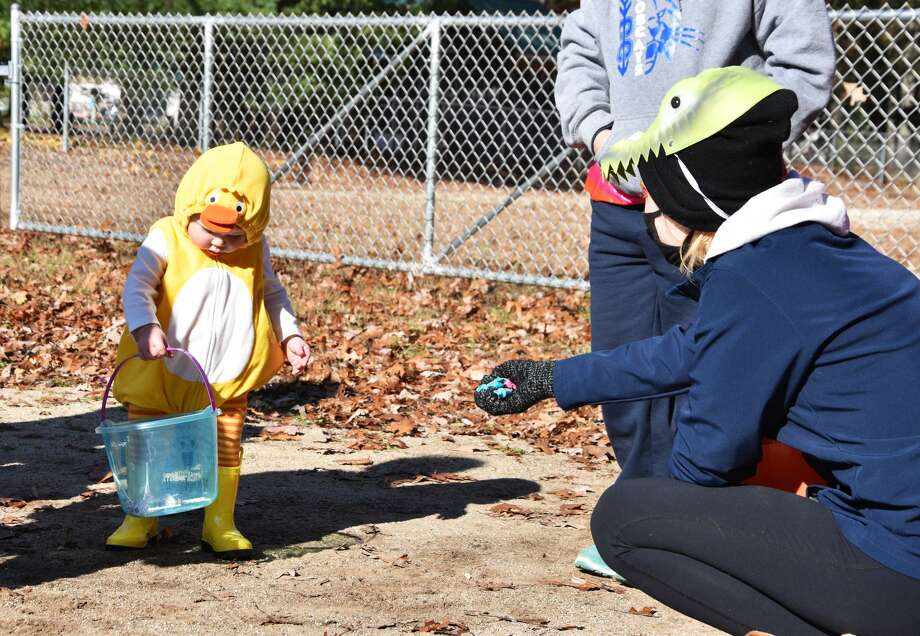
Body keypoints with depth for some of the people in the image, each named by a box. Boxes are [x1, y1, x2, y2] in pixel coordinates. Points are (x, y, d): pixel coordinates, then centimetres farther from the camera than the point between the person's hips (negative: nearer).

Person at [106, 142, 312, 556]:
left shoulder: (254, 252, -1)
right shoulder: (166, 239, -12)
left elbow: (272, 295, 14)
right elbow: (137, 286, -21)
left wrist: (290, 336, 3)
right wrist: (145, 327, -37)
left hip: (226, 384, 2)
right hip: (159, 379, -2)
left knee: (224, 451, 7)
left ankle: (220, 523, 19)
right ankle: (140, 519, 22)